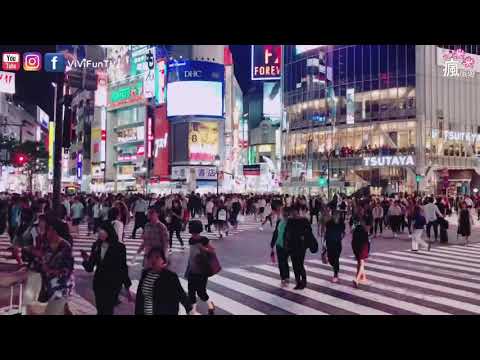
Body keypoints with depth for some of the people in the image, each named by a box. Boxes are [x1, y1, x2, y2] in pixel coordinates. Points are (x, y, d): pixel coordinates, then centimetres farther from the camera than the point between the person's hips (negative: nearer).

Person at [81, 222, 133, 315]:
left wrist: (127, 288, -4)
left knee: (108, 311, -3)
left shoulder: (119, 247, -11)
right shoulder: (96, 246, -1)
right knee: (100, 311, 13)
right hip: (98, 283, 4)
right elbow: (90, 268, 2)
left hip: (113, 285, -4)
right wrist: (87, 259, -20)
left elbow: (123, 268, -6)